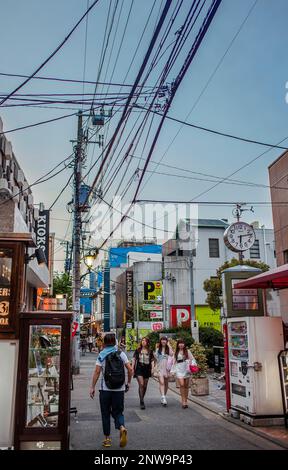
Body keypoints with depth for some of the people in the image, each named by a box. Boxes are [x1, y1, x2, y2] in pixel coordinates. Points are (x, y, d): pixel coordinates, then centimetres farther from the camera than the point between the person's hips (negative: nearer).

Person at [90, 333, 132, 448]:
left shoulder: (101, 355, -3)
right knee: (118, 412, 12)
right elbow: (130, 369, -2)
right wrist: (128, 383, 10)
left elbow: (97, 372, -10)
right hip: (119, 389, 2)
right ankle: (122, 427, -16)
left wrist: (92, 387, -5)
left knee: (105, 414, 12)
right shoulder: (121, 354, 3)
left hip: (105, 389, -2)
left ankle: (107, 438, 15)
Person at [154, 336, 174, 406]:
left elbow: (171, 354, -12)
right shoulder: (158, 348, 9)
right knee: (161, 382, -15)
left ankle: (164, 397, 24)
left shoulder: (169, 348, 5)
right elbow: (155, 357, 13)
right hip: (160, 367, 0)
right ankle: (163, 398, -21)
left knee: (166, 383, 9)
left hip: (166, 367, 0)